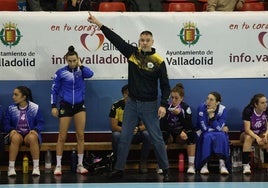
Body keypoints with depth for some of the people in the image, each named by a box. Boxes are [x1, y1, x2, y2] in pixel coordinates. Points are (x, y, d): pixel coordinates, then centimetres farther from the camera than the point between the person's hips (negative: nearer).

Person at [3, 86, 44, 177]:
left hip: (30, 133, -1)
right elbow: (6, 124, 5)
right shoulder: (11, 108, 5)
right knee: (15, 138, -37)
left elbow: (40, 123, 3)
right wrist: (11, 130, -17)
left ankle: (36, 167, -32)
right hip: (17, 133, 1)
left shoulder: (35, 108, 2)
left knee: (32, 138, -38)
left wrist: (35, 130, -17)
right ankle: (11, 168, -33)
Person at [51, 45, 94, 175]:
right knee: (62, 137, -1)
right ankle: (58, 166, 5)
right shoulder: (61, 72, -2)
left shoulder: (81, 70, 3)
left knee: (80, 136, 1)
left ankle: (80, 165, 9)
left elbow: (90, 74, -19)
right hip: (65, 106, -2)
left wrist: (80, 65, -8)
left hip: (79, 106, 2)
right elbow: (54, 90, 2)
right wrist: (53, 106, -3)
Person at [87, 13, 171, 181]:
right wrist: (99, 24, -5)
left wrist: (163, 105, -15)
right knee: (124, 137, 6)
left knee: (157, 139, 0)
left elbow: (165, 85, -5)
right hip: (132, 104, 3)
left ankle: (165, 170, 9)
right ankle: (119, 169, 14)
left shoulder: (158, 61, -8)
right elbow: (116, 39, -2)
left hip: (149, 105, -3)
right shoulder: (132, 53, 0)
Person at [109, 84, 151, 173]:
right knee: (116, 135, -35)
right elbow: (113, 126, -15)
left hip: (136, 135, 1)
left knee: (147, 134, -29)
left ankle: (143, 162, -16)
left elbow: (145, 125, -12)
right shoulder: (116, 106, -13)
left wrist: (137, 129, -36)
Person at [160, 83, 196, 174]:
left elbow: (189, 126, -19)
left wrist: (180, 114, -32)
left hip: (181, 136, 1)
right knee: (162, 134, -34)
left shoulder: (186, 108, -10)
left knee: (191, 134, -29)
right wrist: (179, 132, -29)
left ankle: (191, 165, -28)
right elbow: (163, 126, -19)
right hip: (169, 135, -1)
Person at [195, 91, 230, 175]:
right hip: (204, 134, -1)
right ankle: (204, 165, -28)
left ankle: (222, 165, -34)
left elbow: (218, 127, -21)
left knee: (221, 136, -32)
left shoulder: (222, 109, -12)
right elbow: (204, 128, -18)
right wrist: (221, 128, -12)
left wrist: (211, 115, -31)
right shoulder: (202, 108, -16)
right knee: (208, 137, -34)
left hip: (218, 134, 1)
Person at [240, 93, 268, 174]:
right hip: (248, 133, -2)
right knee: (248, 138, -38)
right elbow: (247, 129, -24)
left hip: (261, 133, 2)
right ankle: (246, 165, -39)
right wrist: (257, 137, -41)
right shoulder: (248, 111, -20)